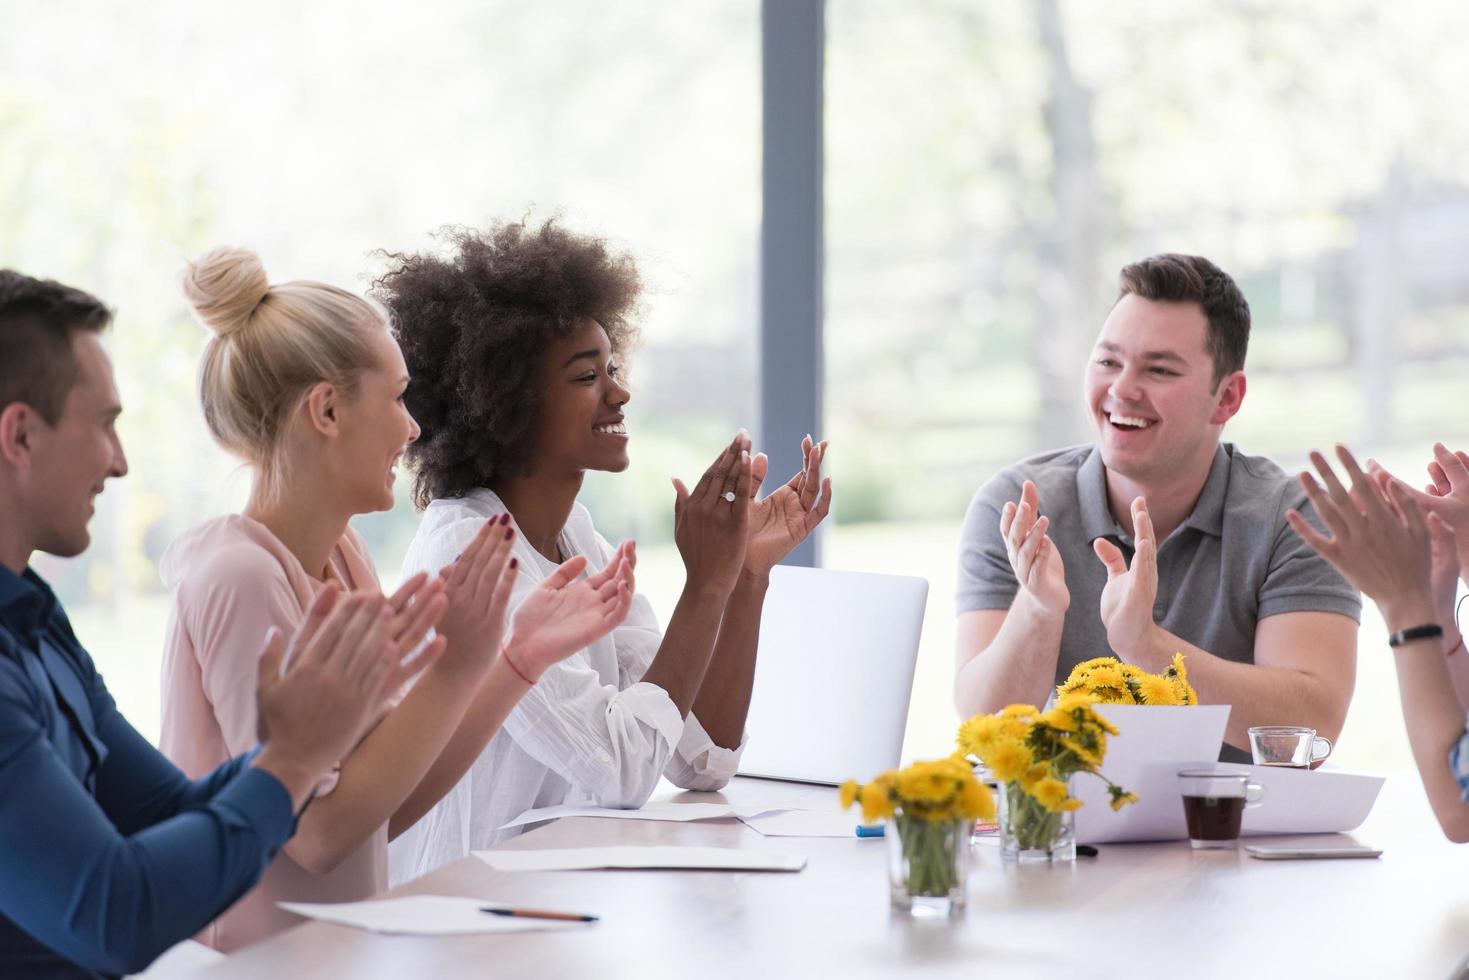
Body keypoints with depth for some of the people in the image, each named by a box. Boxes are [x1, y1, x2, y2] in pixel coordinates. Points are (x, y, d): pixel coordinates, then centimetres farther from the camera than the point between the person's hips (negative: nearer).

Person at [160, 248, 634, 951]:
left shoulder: (343, 557, 9)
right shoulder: (239, 577, -16)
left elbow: (390, 808, 7)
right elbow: (318, 833, -15)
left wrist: (523, 657, 3)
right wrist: (454, 669, -16)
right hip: (256, 967, -8)